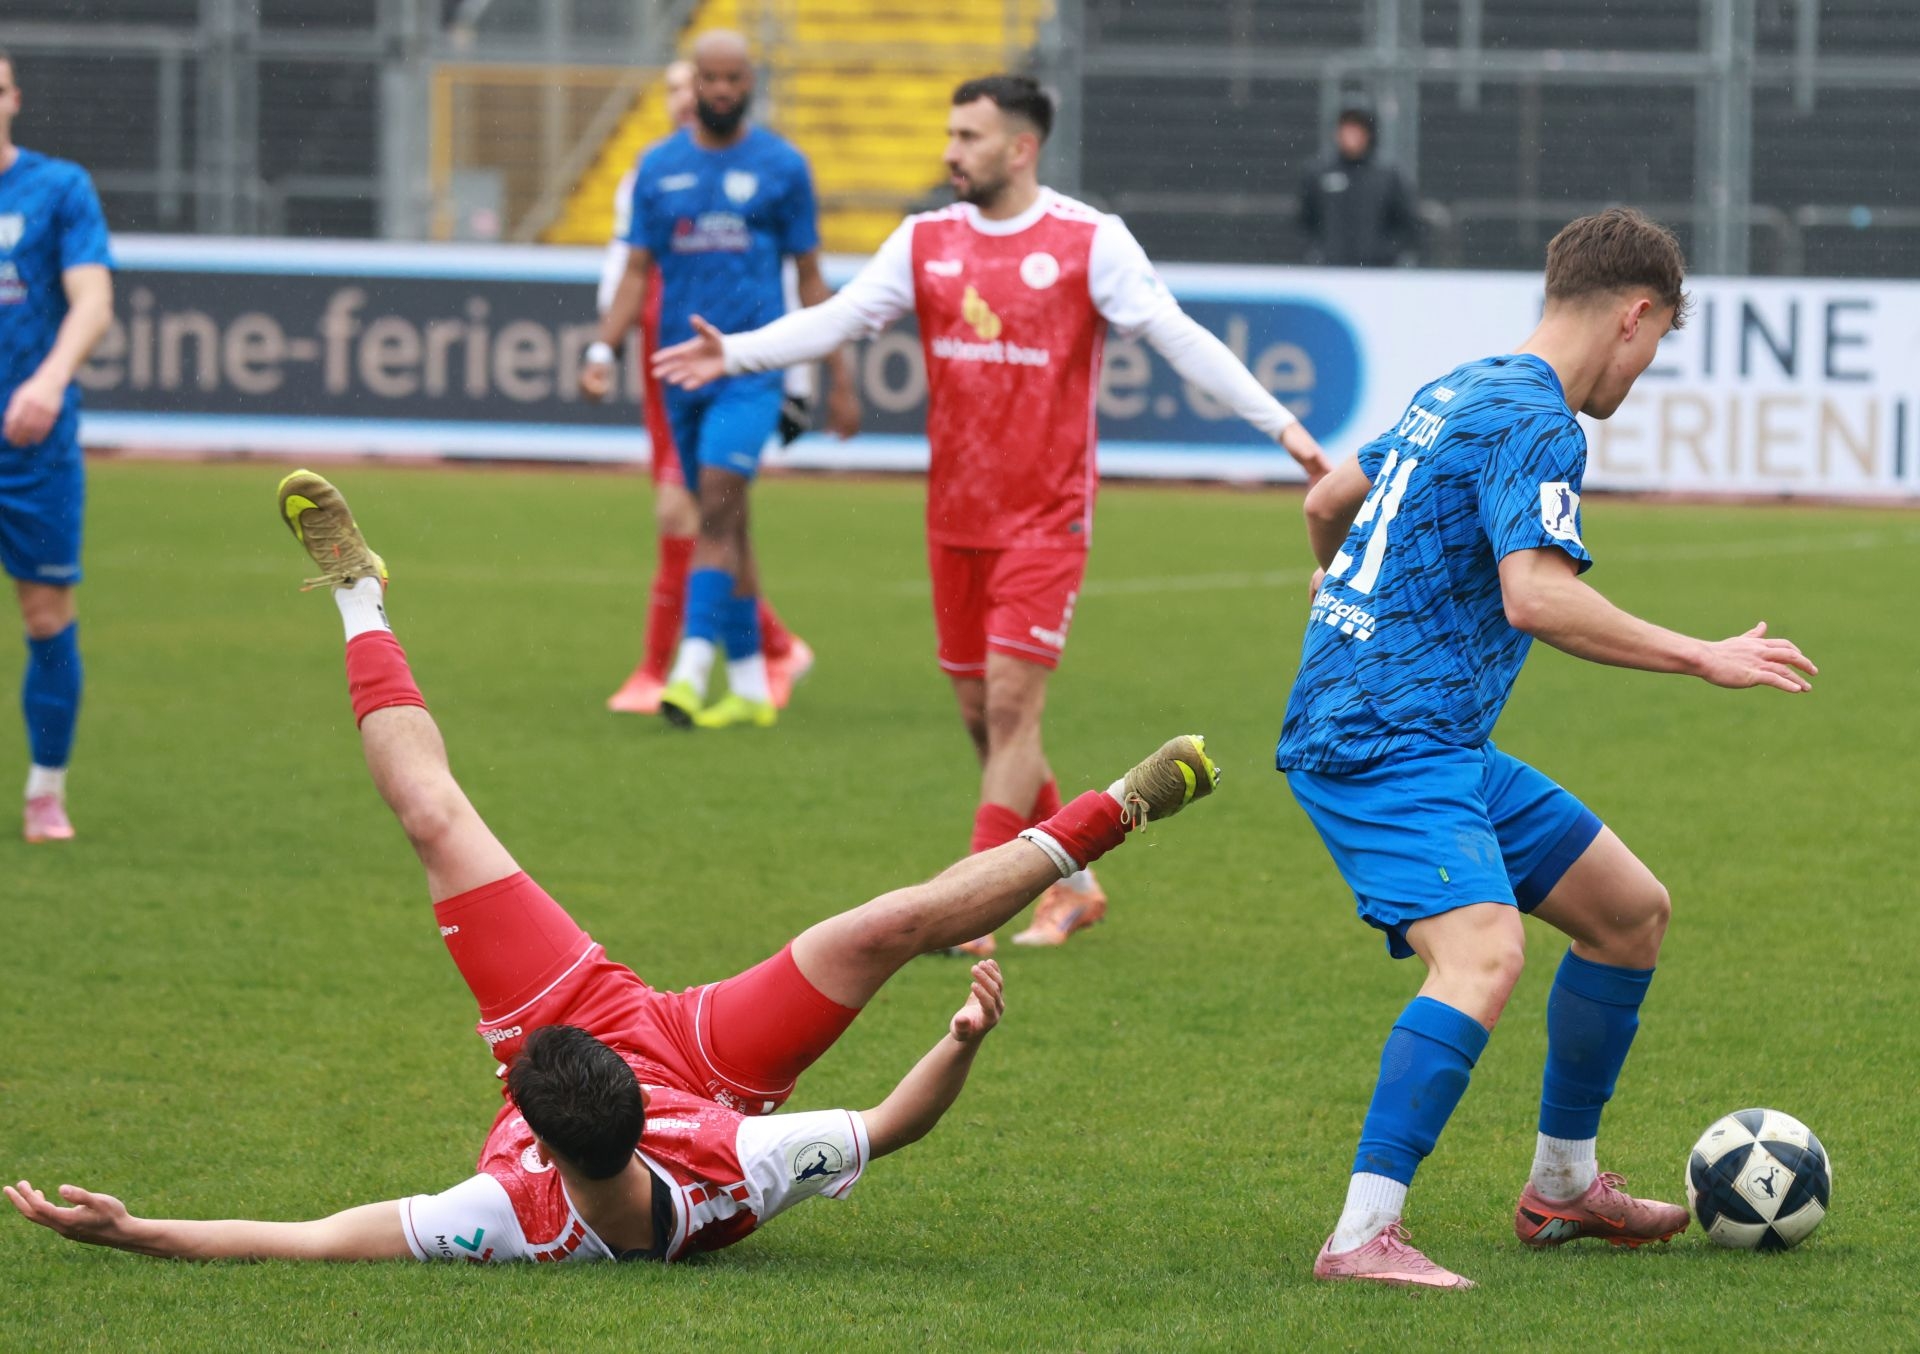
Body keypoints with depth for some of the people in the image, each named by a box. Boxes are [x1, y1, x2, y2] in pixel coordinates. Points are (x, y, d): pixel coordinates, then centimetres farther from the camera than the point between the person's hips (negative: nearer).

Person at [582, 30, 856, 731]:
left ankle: (692, 668, -24)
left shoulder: (782, 167, 2)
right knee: (723, 523, 8)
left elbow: (810, 277, 8)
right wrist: (603, 350, -4)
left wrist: (838, 376, 7)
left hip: (752, 364, -4)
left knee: (719, 509, -17)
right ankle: (750, 685, 14)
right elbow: (637, 271, 10)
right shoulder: (658, 168, 9)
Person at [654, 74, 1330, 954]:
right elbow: (839, 318, 0)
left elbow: (1175, 336, -9)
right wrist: (734, 353, -14)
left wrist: (1277, 422, -17)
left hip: (1046, 516, -5)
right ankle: (1071, 886, 24)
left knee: (1011, 704, -11)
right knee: (980, 714, 9)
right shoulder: (926, 242, 6)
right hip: (956, 516, 5)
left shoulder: (1089, 243, -7)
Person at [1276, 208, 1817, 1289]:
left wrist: (1369, 611, 51)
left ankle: (1563, 1187, 28)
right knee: (1484, 956, -30)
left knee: (1633, 910, 18)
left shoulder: (1460, 394, 17)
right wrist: (1703, 659, -21)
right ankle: (1364, 1235, -36)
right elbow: (1536, 594, -27)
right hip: (1389, 743, -11)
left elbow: (1329, 502, 31)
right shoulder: (1538, 422, -14)